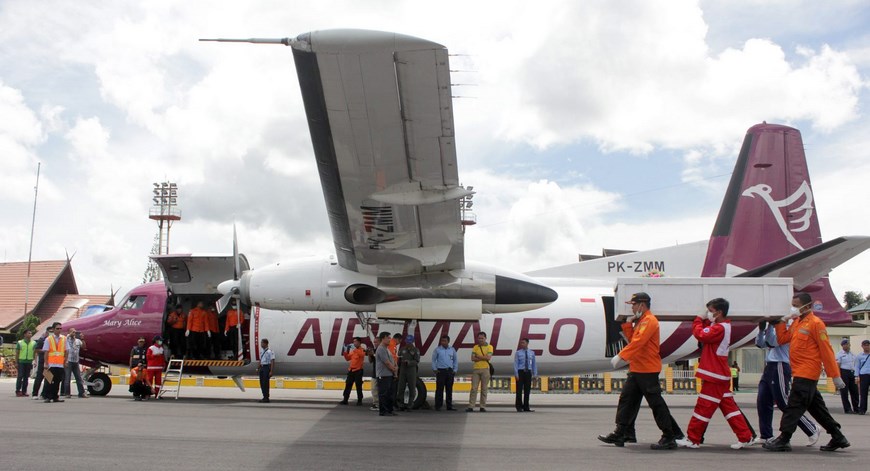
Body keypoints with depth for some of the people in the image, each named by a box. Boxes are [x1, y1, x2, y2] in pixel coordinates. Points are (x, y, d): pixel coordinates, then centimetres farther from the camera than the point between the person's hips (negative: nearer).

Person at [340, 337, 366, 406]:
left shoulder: (362, 350, -6)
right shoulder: (352, 350, 14)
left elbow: (361, 354, -29)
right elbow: (348, 358, 16)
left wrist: (355, 349, -33)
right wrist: (344, 352, 3)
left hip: (358, 370, -6)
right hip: (351, 370, 6)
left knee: (358, 386, -1)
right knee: (348, 385, 7)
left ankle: (359, 400, 7)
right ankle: (345, 400, 12)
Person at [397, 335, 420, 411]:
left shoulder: (415, 350, 1)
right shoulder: (402, 349, 11)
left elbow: (417, 362, -6)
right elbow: (399, 360, 12)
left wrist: (409, 362, -22)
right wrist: (397, 370, 6)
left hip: (411, 370, -2)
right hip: (402, 370, 3)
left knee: (412, 388, 0)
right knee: (401, 388, 0)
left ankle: (410, 406, 8)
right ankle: (401, 405, 8)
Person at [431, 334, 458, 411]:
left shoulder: (452, 350, 8)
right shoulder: (437, 349, 1)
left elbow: (455, 360, 13)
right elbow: (433, 360, 4)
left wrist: (455, 370, 6)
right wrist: (434, 369, -3)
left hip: (450, 371, 3)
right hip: (441, 371, -3)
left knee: (449, 389, 6)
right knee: (439, 389, -4)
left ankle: (449, 406, 12)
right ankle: (438, 406, 0)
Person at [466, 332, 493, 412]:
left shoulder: (489, 347, 4)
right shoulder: (475, 347, 10)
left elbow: (488, 357, -11)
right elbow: (472, 358, -1)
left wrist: (478, 356, -4)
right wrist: (483, 358, -8)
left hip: (485, 369, -2)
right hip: (476, 369, 2)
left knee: (484, 389, 1)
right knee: (474, 388, -2)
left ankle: (483, 407, 6)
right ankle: (471, 406, -3)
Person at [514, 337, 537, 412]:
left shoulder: (532, 353, 7)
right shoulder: (518, 353, 0)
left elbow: (534, 364, 9)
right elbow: (516, 364, -4)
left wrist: (535, 374, 3)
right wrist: (516, 374, -11)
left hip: (528, 372, 3)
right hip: (520, 372, -3)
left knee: (527, 390, 5)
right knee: (519, 390, -2)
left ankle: (526, 407, 11)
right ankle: (519, 407, 4)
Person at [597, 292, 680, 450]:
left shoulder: (649, 321, -14)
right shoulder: (640, 321, 19)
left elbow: (638, 342, -25)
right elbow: (633, 340, 21)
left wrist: (621, 356, -28)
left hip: (647, 371, -10)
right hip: (636, 369, 10)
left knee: (656, 403, -5)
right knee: (626, 399, 10)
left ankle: (669, 438, 2)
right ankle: (620, 434, 15)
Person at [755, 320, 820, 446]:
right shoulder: (775, 328, 17)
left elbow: (772, 343, -19)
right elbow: (760, 344, 13)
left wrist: (770, 326, -17)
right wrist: (761, 328, 1)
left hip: (779, 368, -9)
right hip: (769, 367, 9)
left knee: (784, 403, -7)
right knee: (762, 402, 5)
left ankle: (812, 429, 3)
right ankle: (766, 436, 10)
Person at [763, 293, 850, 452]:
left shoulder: (815, 323, -11)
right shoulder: (796, 323, 14)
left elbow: (826, 351, -13)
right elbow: (782, 339, 13)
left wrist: (835, 376, -13)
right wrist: (782, 321, 3)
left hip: (806, 374, -9)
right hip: (799, 373, 9)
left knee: (794, 406, -8)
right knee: (816, 407, 15)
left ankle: (783, 440, -4)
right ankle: (838, 438, 24)